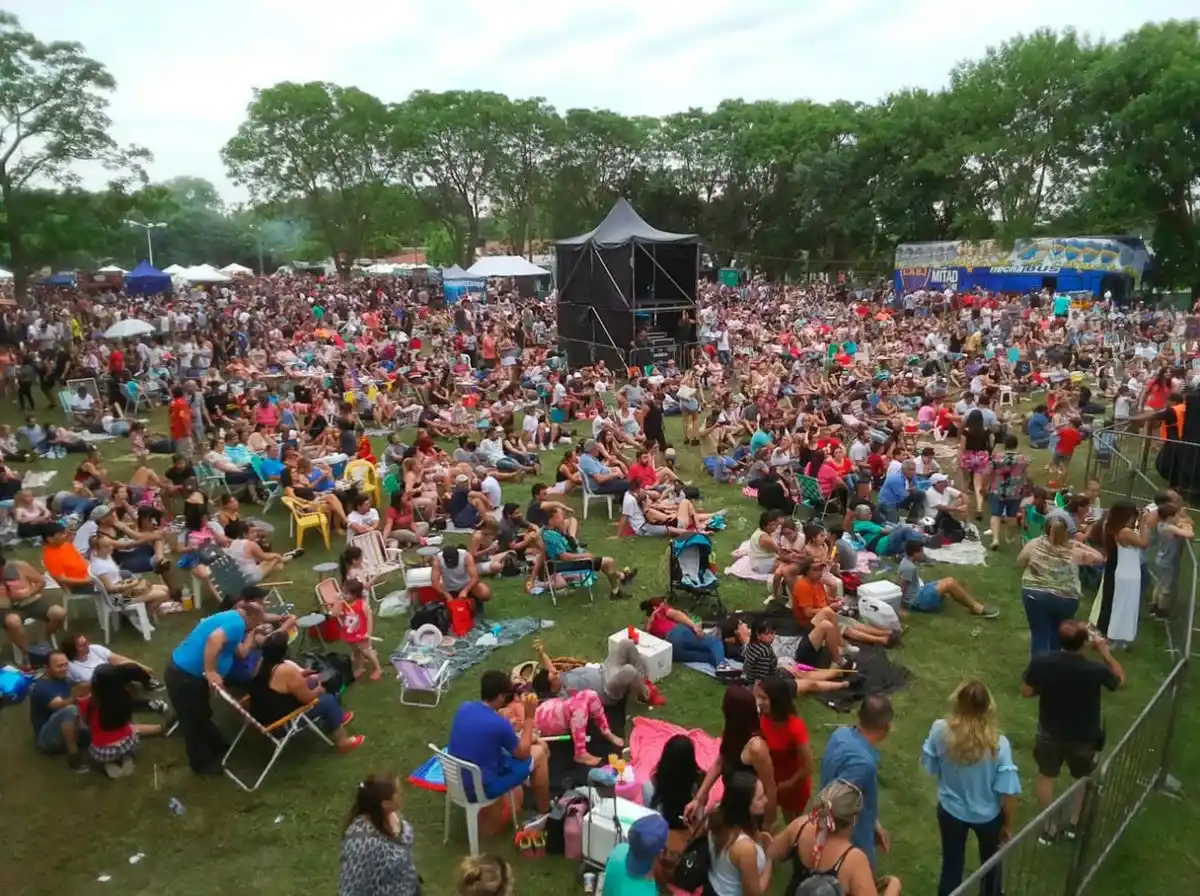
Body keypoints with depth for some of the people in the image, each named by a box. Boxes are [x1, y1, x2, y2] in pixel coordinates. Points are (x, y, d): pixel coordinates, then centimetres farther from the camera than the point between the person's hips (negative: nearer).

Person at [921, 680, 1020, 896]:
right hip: (987, 815, 0)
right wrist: (1008, 824, -2)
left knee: (951, 864, 22)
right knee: (990, 860, 31)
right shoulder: (998, 744, -29)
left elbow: (930, 766, -7)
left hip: (950, 810, 0)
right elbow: (1008, 791, -19)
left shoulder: (940, 730, -24)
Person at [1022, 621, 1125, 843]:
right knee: (1083, 778, 29)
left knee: (1046, 776, 25)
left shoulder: (1041, 662, -26)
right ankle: (1074, 824, 43)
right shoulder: (1095, 670, -29)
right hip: (1083, 736, 0)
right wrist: (1104, 651, -2)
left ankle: (1049, 827, 37)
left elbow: (1026, 692, -11)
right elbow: (1120, 680, -5)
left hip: (1050, 733, 1)